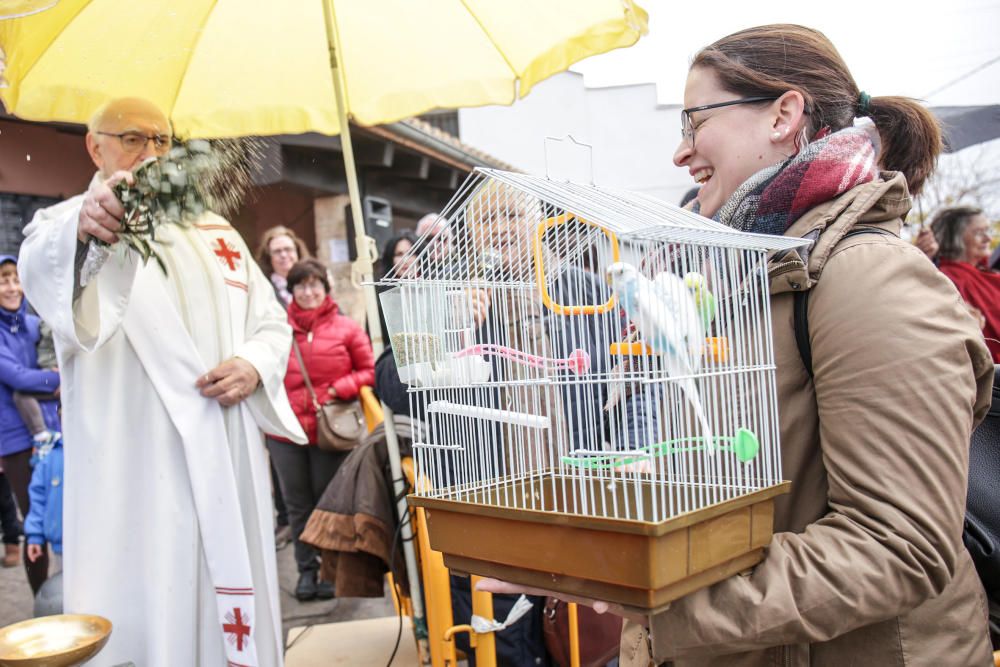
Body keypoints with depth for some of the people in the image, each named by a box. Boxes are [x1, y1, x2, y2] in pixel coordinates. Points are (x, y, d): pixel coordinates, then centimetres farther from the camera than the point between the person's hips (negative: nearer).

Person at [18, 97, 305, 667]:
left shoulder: (215, 231, 18)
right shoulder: (67, 226, 3)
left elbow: (273, 322, 17)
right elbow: (40, 268, -22)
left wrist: (254, 366, -6)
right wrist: (83, 226, -46)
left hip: (227, 457, 4)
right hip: (137, 463, -4)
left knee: (233, 605, 11)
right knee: (145, 611, -3)